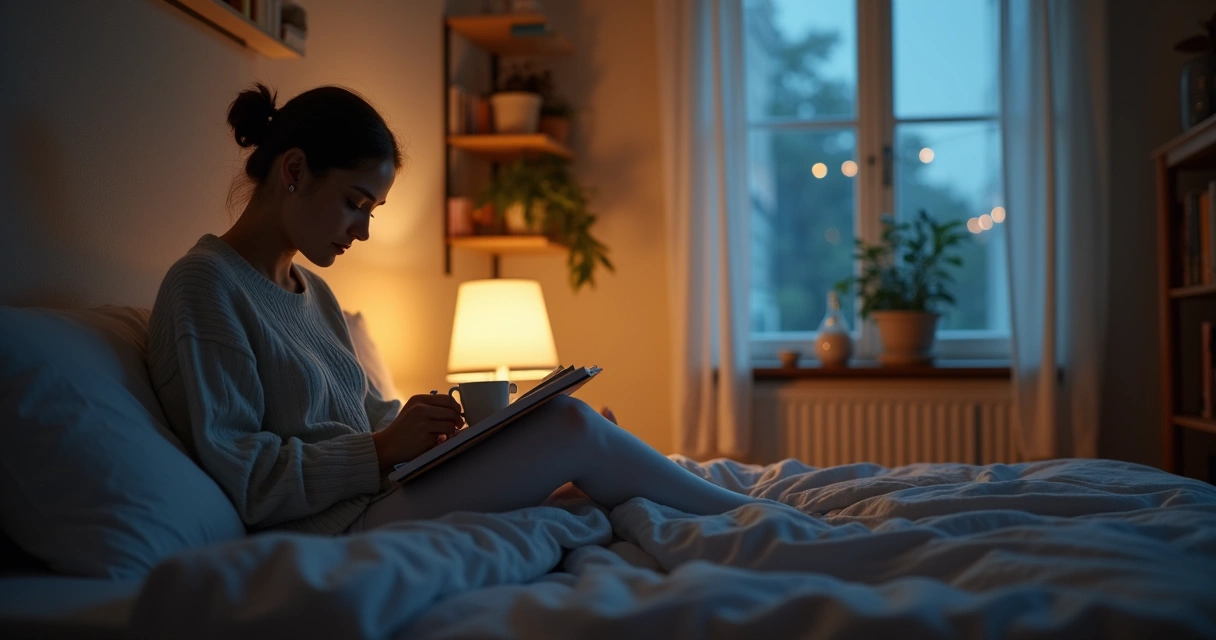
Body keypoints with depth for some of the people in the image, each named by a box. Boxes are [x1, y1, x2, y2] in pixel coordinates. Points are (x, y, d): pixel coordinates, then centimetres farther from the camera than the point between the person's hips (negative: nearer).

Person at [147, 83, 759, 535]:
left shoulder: (310, 291, 18)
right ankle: (737, 514, 2)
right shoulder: (204, 284, -9)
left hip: (374, 497, 9)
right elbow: (238, 477, -17)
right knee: (571, 426, -16)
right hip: (328, 528, -9)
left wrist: (443, 420, -1)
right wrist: (383, 448, -21)